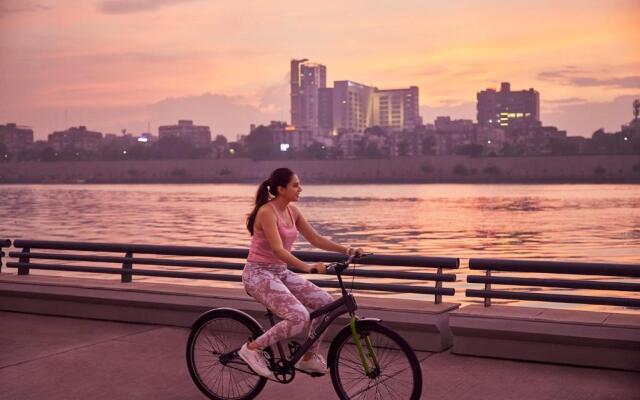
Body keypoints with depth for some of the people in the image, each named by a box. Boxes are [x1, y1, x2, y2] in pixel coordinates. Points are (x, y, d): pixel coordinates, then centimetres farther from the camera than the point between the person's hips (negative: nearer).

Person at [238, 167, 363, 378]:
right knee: (300, 317, -25)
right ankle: (253, 348, -7)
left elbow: (316, 239, 8)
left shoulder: (292, 211, 7)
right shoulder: (267, 212, -19)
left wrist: (346, 249, -5)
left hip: (281, 272, 8)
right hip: (259, 273, -8)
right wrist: (308, 267, -41)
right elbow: (278, 250, -29)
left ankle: (308, 357, 10)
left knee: (325, 302, -4)